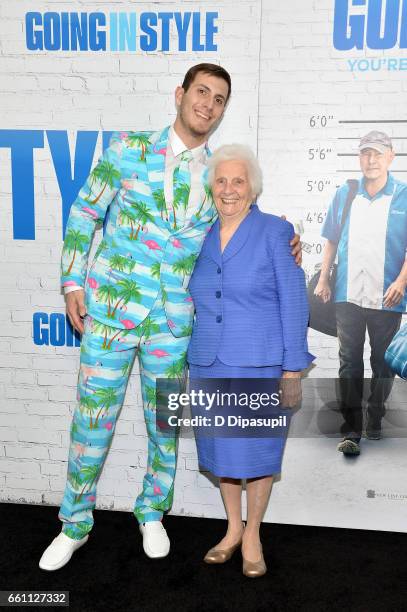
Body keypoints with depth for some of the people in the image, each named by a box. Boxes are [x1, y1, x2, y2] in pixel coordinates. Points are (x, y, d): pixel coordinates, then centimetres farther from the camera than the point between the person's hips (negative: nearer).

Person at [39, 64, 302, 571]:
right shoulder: (129, 148, -2)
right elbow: (85, 214, 2)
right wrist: (73, 283, -3)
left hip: (173, 323, 2)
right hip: (110, 310, -2)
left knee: (164, 425, 14)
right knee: (91, 424, 8)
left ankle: (152, 512, 40)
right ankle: (75, 524, 32)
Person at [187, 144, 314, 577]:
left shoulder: (275, 232, -6)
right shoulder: (202, 238, 8)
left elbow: (293, 302, -8)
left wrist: (293, 369, -11)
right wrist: (193, 364, 13)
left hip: (260, 364, -4)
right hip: (210, 364, 4)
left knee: (258, 449, 8)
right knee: (221, 447, 15)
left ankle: (252, 534, 31)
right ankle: (232, 528, 36)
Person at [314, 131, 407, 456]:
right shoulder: (344, 194, 8)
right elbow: (332, 241, 14)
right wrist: (323, 280, 9)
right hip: (348, 295, 2)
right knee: (350, 363, 2)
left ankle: (375, 422, 30)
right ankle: (352, 430, 8)